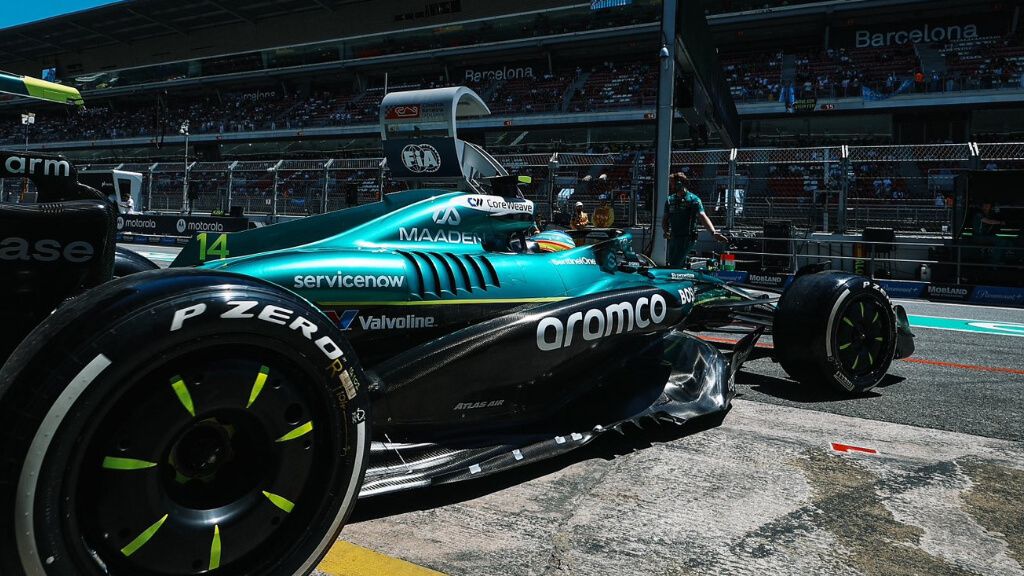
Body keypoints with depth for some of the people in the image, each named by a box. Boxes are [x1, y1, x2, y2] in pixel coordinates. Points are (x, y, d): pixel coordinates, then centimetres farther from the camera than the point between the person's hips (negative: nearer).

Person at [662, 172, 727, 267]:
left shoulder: (693, 199, -9)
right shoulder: (670, 200, 9)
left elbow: (702, 217, -20)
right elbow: (665, 219, 14)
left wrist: (713, 232, -34)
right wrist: (666, 231, -7)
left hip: (686, 239, -7)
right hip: (673, 238, 7)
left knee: (675, 266, -14)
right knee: (671, 264, 13)